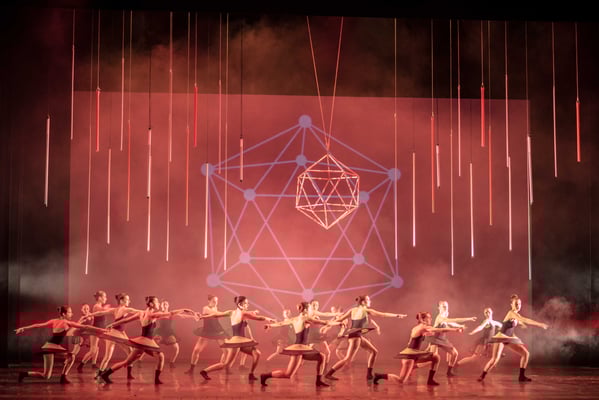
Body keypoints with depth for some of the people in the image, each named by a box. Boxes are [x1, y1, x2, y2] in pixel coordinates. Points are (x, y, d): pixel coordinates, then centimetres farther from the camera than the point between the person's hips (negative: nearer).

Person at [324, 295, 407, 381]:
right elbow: (383, 314, -2)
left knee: (374, 351, 15)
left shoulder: (352, 310, 11)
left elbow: (340, 319, 4)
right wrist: (398, 315, 3)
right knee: (347, 359, -11)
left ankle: (369, 374, 15)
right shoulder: (366, 310, -5)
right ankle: (329, 374, -11)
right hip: (355, 336, -9)